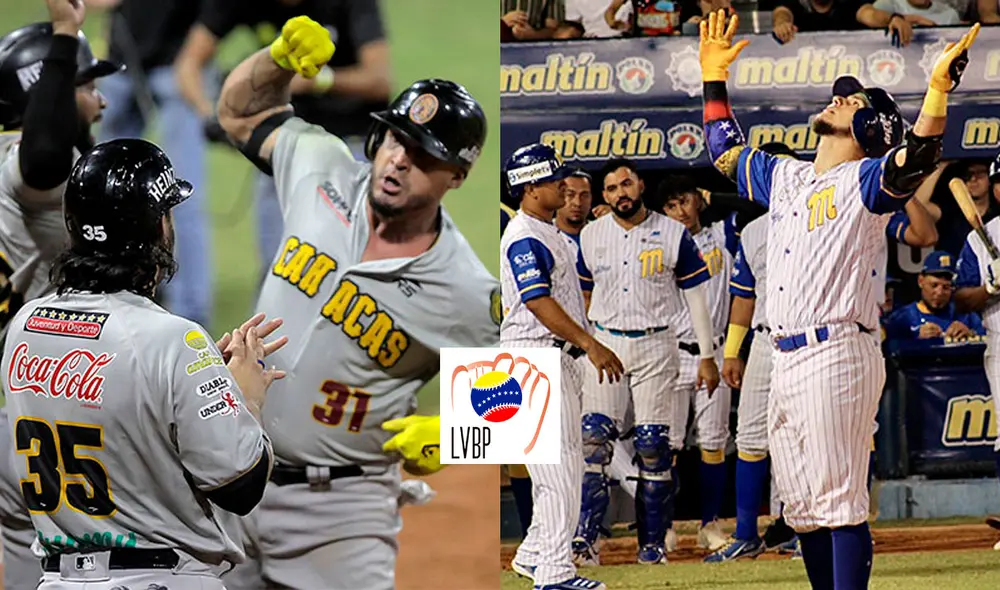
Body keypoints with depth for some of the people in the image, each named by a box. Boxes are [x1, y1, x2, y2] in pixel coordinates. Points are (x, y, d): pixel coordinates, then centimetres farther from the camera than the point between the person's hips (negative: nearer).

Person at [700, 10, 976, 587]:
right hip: (786, 361, 8)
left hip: (838, 356, -8)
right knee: (804, 506, 10)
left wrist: (938, 90, -36)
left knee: (840, 499, -13)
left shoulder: (864, 180, -2)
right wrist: (714, 76, 34)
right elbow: (726, 149, 36)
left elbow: (917, 159, -22)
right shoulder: (785, 176, 21)